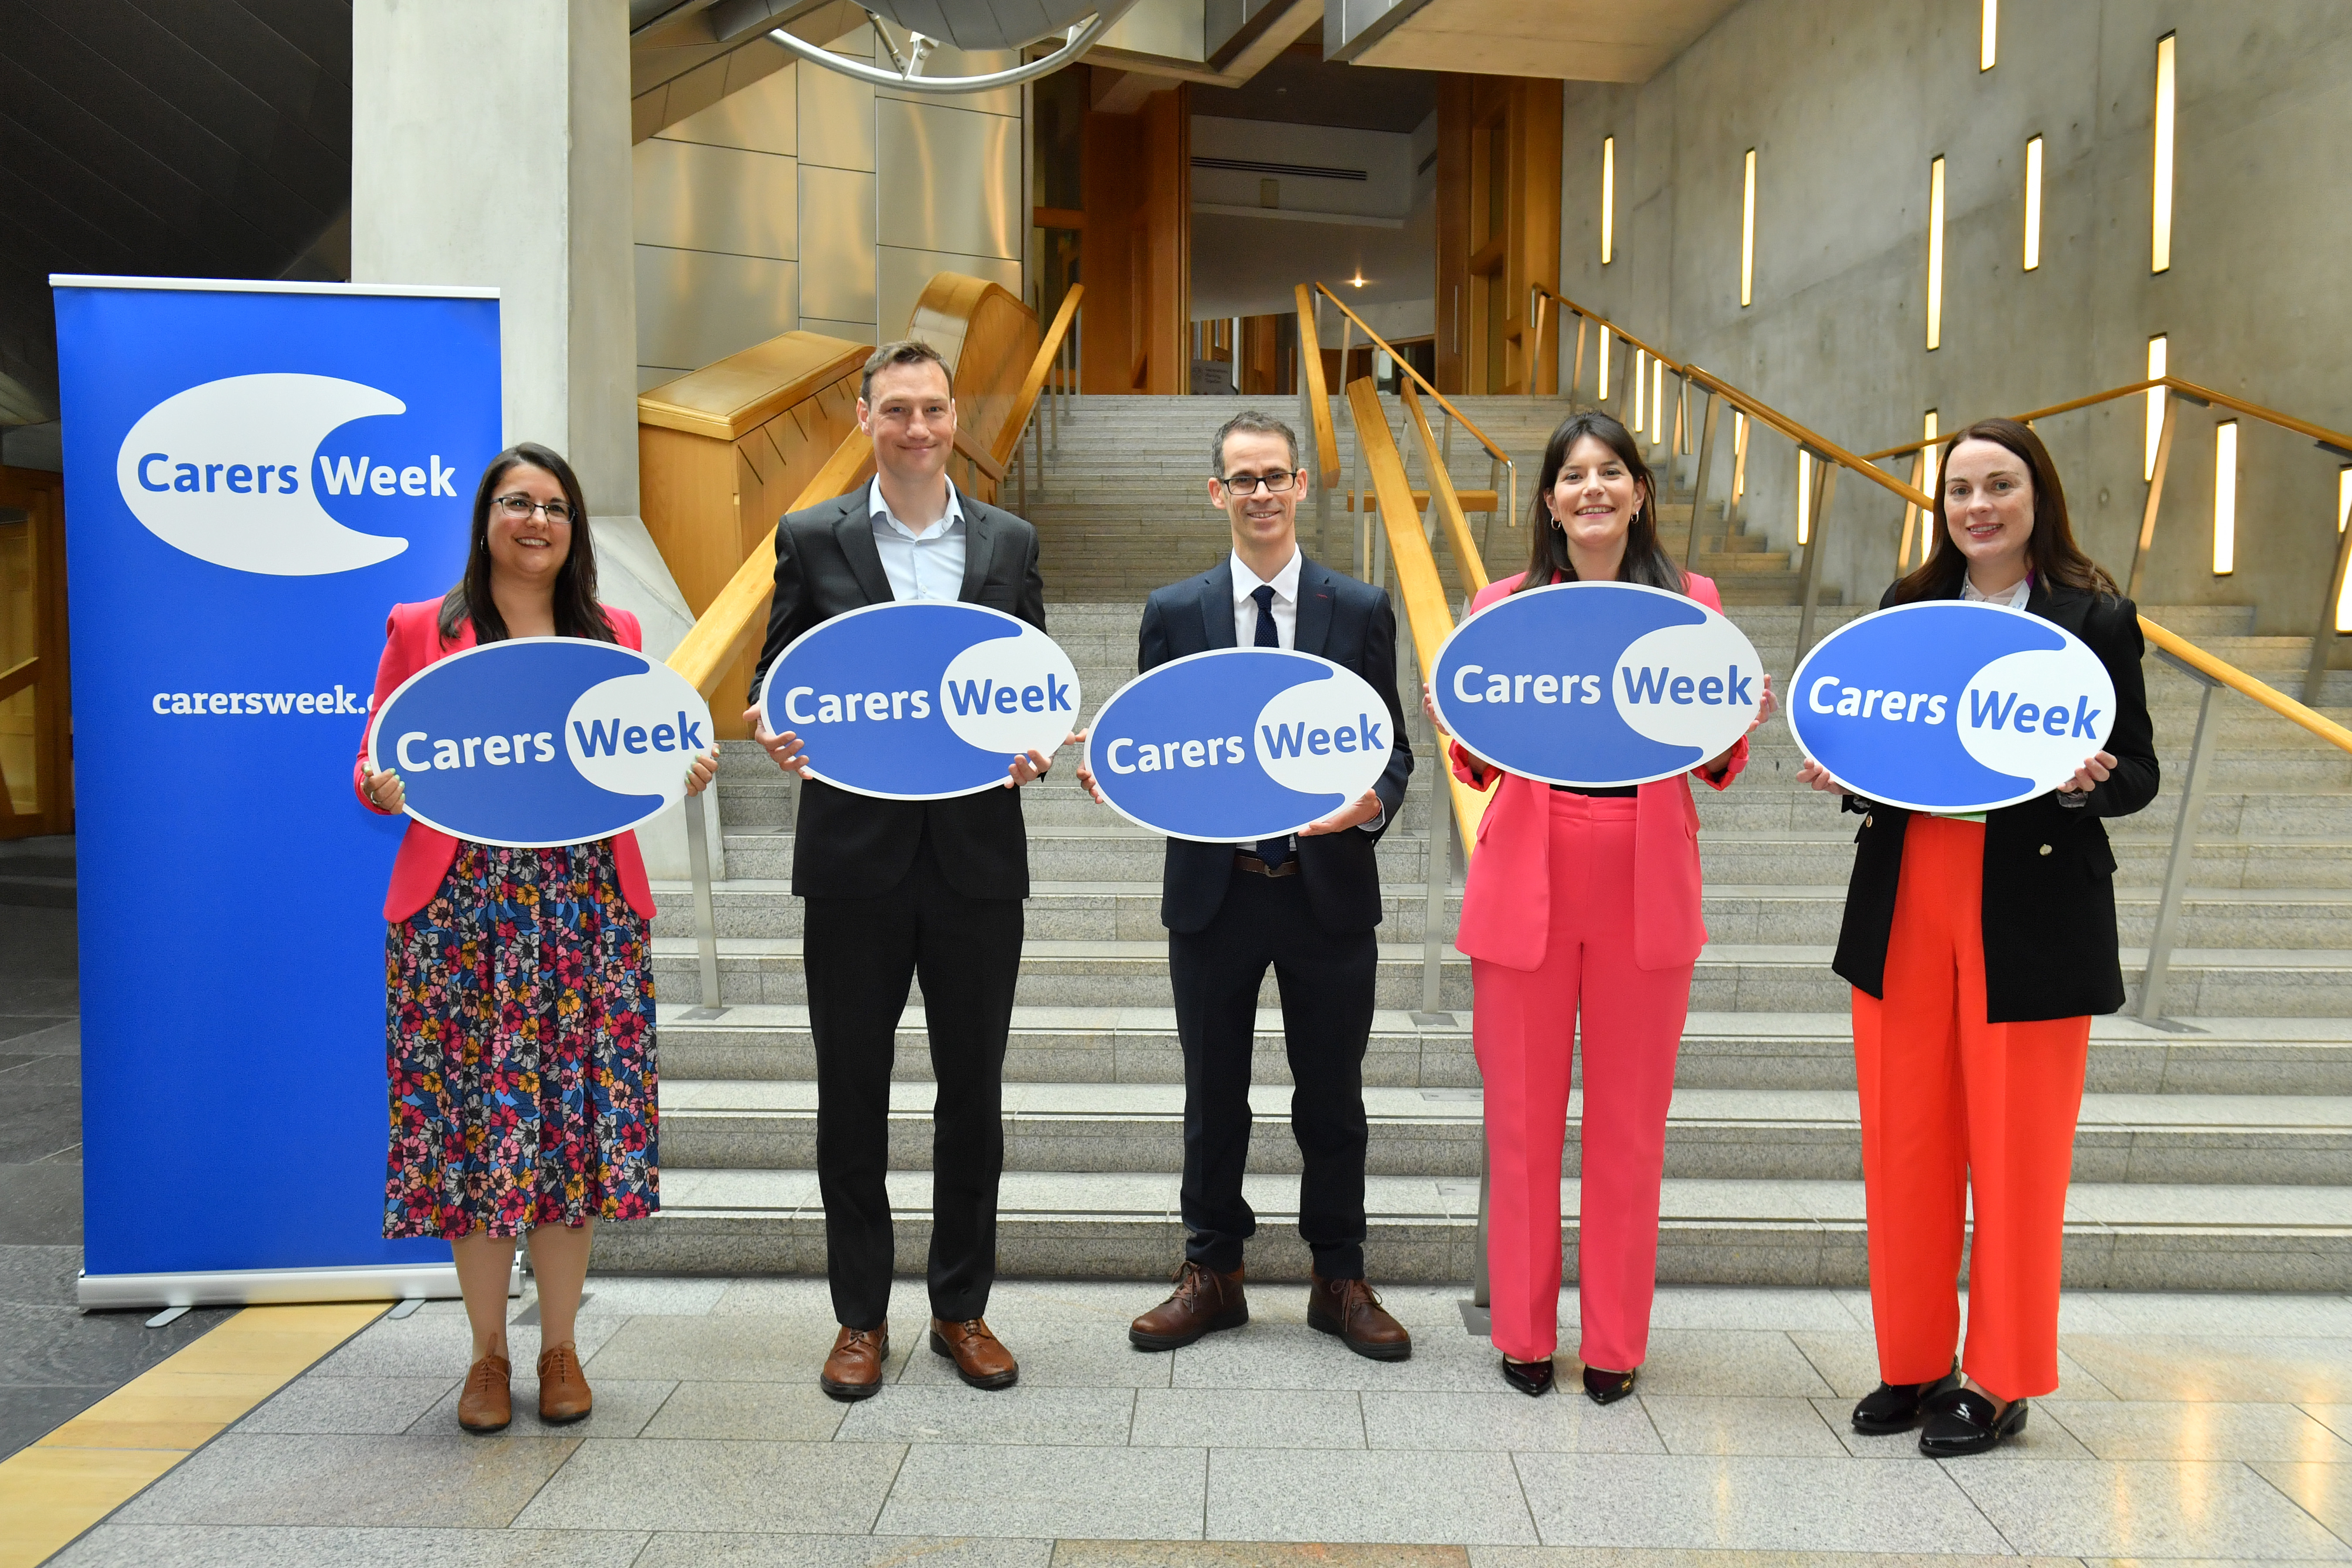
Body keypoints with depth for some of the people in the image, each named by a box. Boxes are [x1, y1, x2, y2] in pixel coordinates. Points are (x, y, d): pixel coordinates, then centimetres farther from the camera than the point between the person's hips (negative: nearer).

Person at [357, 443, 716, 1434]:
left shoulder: (614, 634, 12)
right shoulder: (421, 631, 6)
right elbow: (375, 773, 6)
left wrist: (681, 775, -4)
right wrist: (388, 787, -16)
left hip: (588, 906, 2)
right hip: (459, 907, -1)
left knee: (577, 1115, 3)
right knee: (468, 1116, 1)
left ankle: (560, 1347, 18)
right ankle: (489, 1353, 18)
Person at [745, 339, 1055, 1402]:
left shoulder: (1011, 543, 9)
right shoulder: (812, 540, 4)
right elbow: (774, 683, 6)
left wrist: (1036, 745, -10)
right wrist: (774, 733, -15)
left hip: (978, 856, 1)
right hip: (855, 856, -1)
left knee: (972, 1092, 9)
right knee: (853, 1094, 7)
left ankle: (962, 1308, 25)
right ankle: (861, 1316, 23)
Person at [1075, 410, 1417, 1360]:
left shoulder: (1362, 611, 3)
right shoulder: (1173, 613, 4)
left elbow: (1392, 748, 2)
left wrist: (1373, 801, -18)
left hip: (1328, 890, 0)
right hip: (1213, 890, 1)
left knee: (1332, 1099, 11)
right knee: (1213, 1096, 12)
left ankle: (1340, 1281, 27)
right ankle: (1212, 1274, 29)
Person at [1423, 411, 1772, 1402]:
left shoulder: (1691, 602, 6)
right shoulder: (1503, 605, 5)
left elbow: (1713, 768, 9)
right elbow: (1480, 769, 8)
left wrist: (1741, 731, -11)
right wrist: (1459, 730, -13)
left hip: (1646, 893, 1)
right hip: (1526, 888, 0)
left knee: (1630, 1124, 8)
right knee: (1522, 1121, 6)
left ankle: (1616, 1342, 23)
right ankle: (1524, 1334, 23)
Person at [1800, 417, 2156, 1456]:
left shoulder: (2097, 619, 1)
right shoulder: (1904, 607, 11)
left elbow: (2138, 774, 3)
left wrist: (2087, 784, -18)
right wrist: (1839, 774, -5)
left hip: (2032, 915, -3)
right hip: (1905, 908, 3)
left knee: (2018, 1154, 3)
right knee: (1905, 1145, 7)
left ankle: (2001, 1382, 18)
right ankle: (1914, 1363, 23)